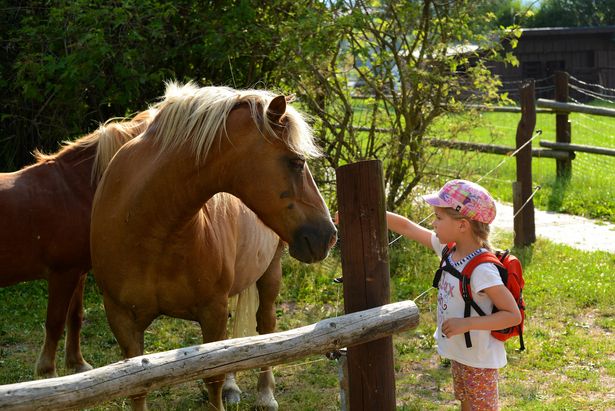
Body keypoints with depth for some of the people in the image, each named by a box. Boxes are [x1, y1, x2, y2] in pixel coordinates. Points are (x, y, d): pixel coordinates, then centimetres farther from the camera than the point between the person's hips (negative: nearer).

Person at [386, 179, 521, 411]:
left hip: (479, 359, -8)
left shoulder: (481, 270, -29)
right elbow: (406, 227, 2)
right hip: (458, 354, 8)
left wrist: (466, 323, -31)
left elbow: (513, 315, -28)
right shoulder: (448, 249, -6)